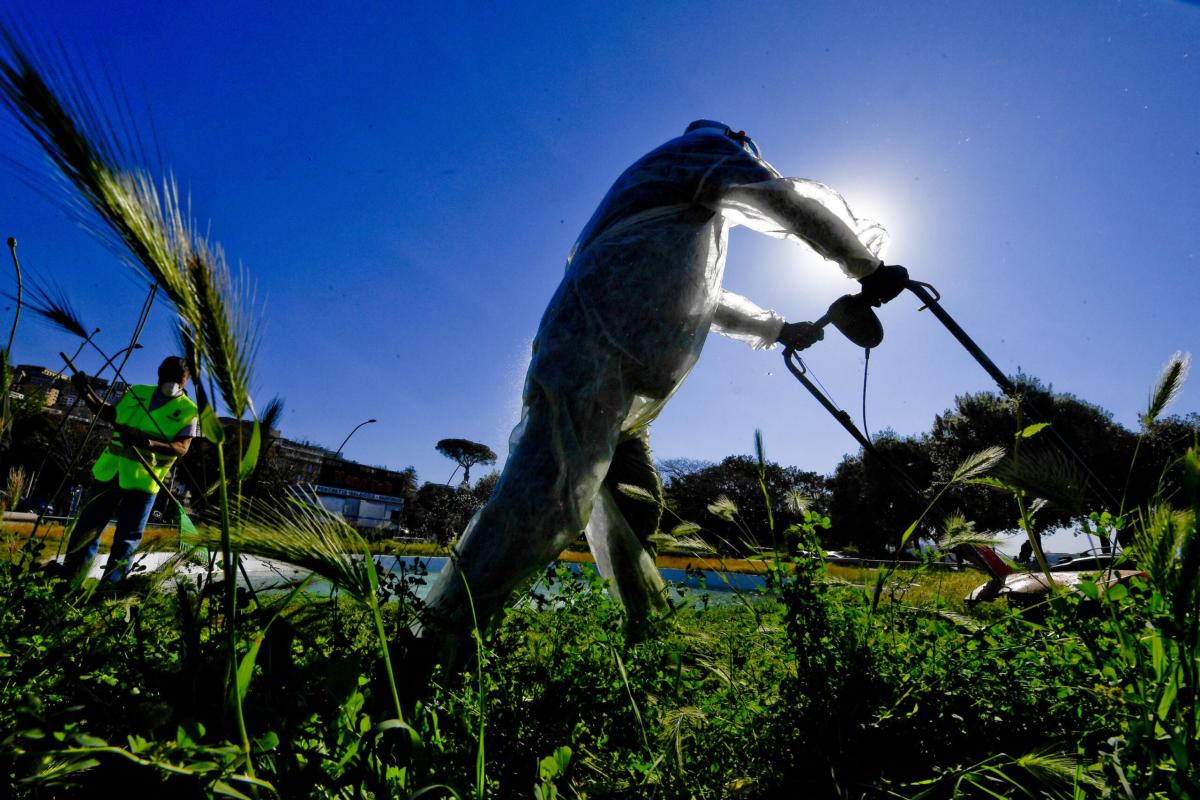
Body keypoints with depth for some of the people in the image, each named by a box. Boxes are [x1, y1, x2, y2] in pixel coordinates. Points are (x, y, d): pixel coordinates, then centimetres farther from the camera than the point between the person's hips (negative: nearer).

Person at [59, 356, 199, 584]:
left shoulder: (188, 411, -5)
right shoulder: (136, 393, 9)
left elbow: (181, 447, -15)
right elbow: (109, 414, 24)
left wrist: (148, 442, -31)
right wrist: (86, 393, 10)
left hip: (143, 480, -4)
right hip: (109, 471, 4)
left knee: (126, 539, 4)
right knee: (86, 528, 11)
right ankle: (68, 580, 24)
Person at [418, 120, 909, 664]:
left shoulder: (673, 212, 42)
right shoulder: (703, 143, 18)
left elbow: (700, 298, 48)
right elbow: (790, 199, 8)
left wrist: (779, 329, 54)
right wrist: (869, 267, 19)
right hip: (595, 348, -11)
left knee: (634, 510, 9)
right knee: (549, 504, -21)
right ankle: (430, 648, -19)